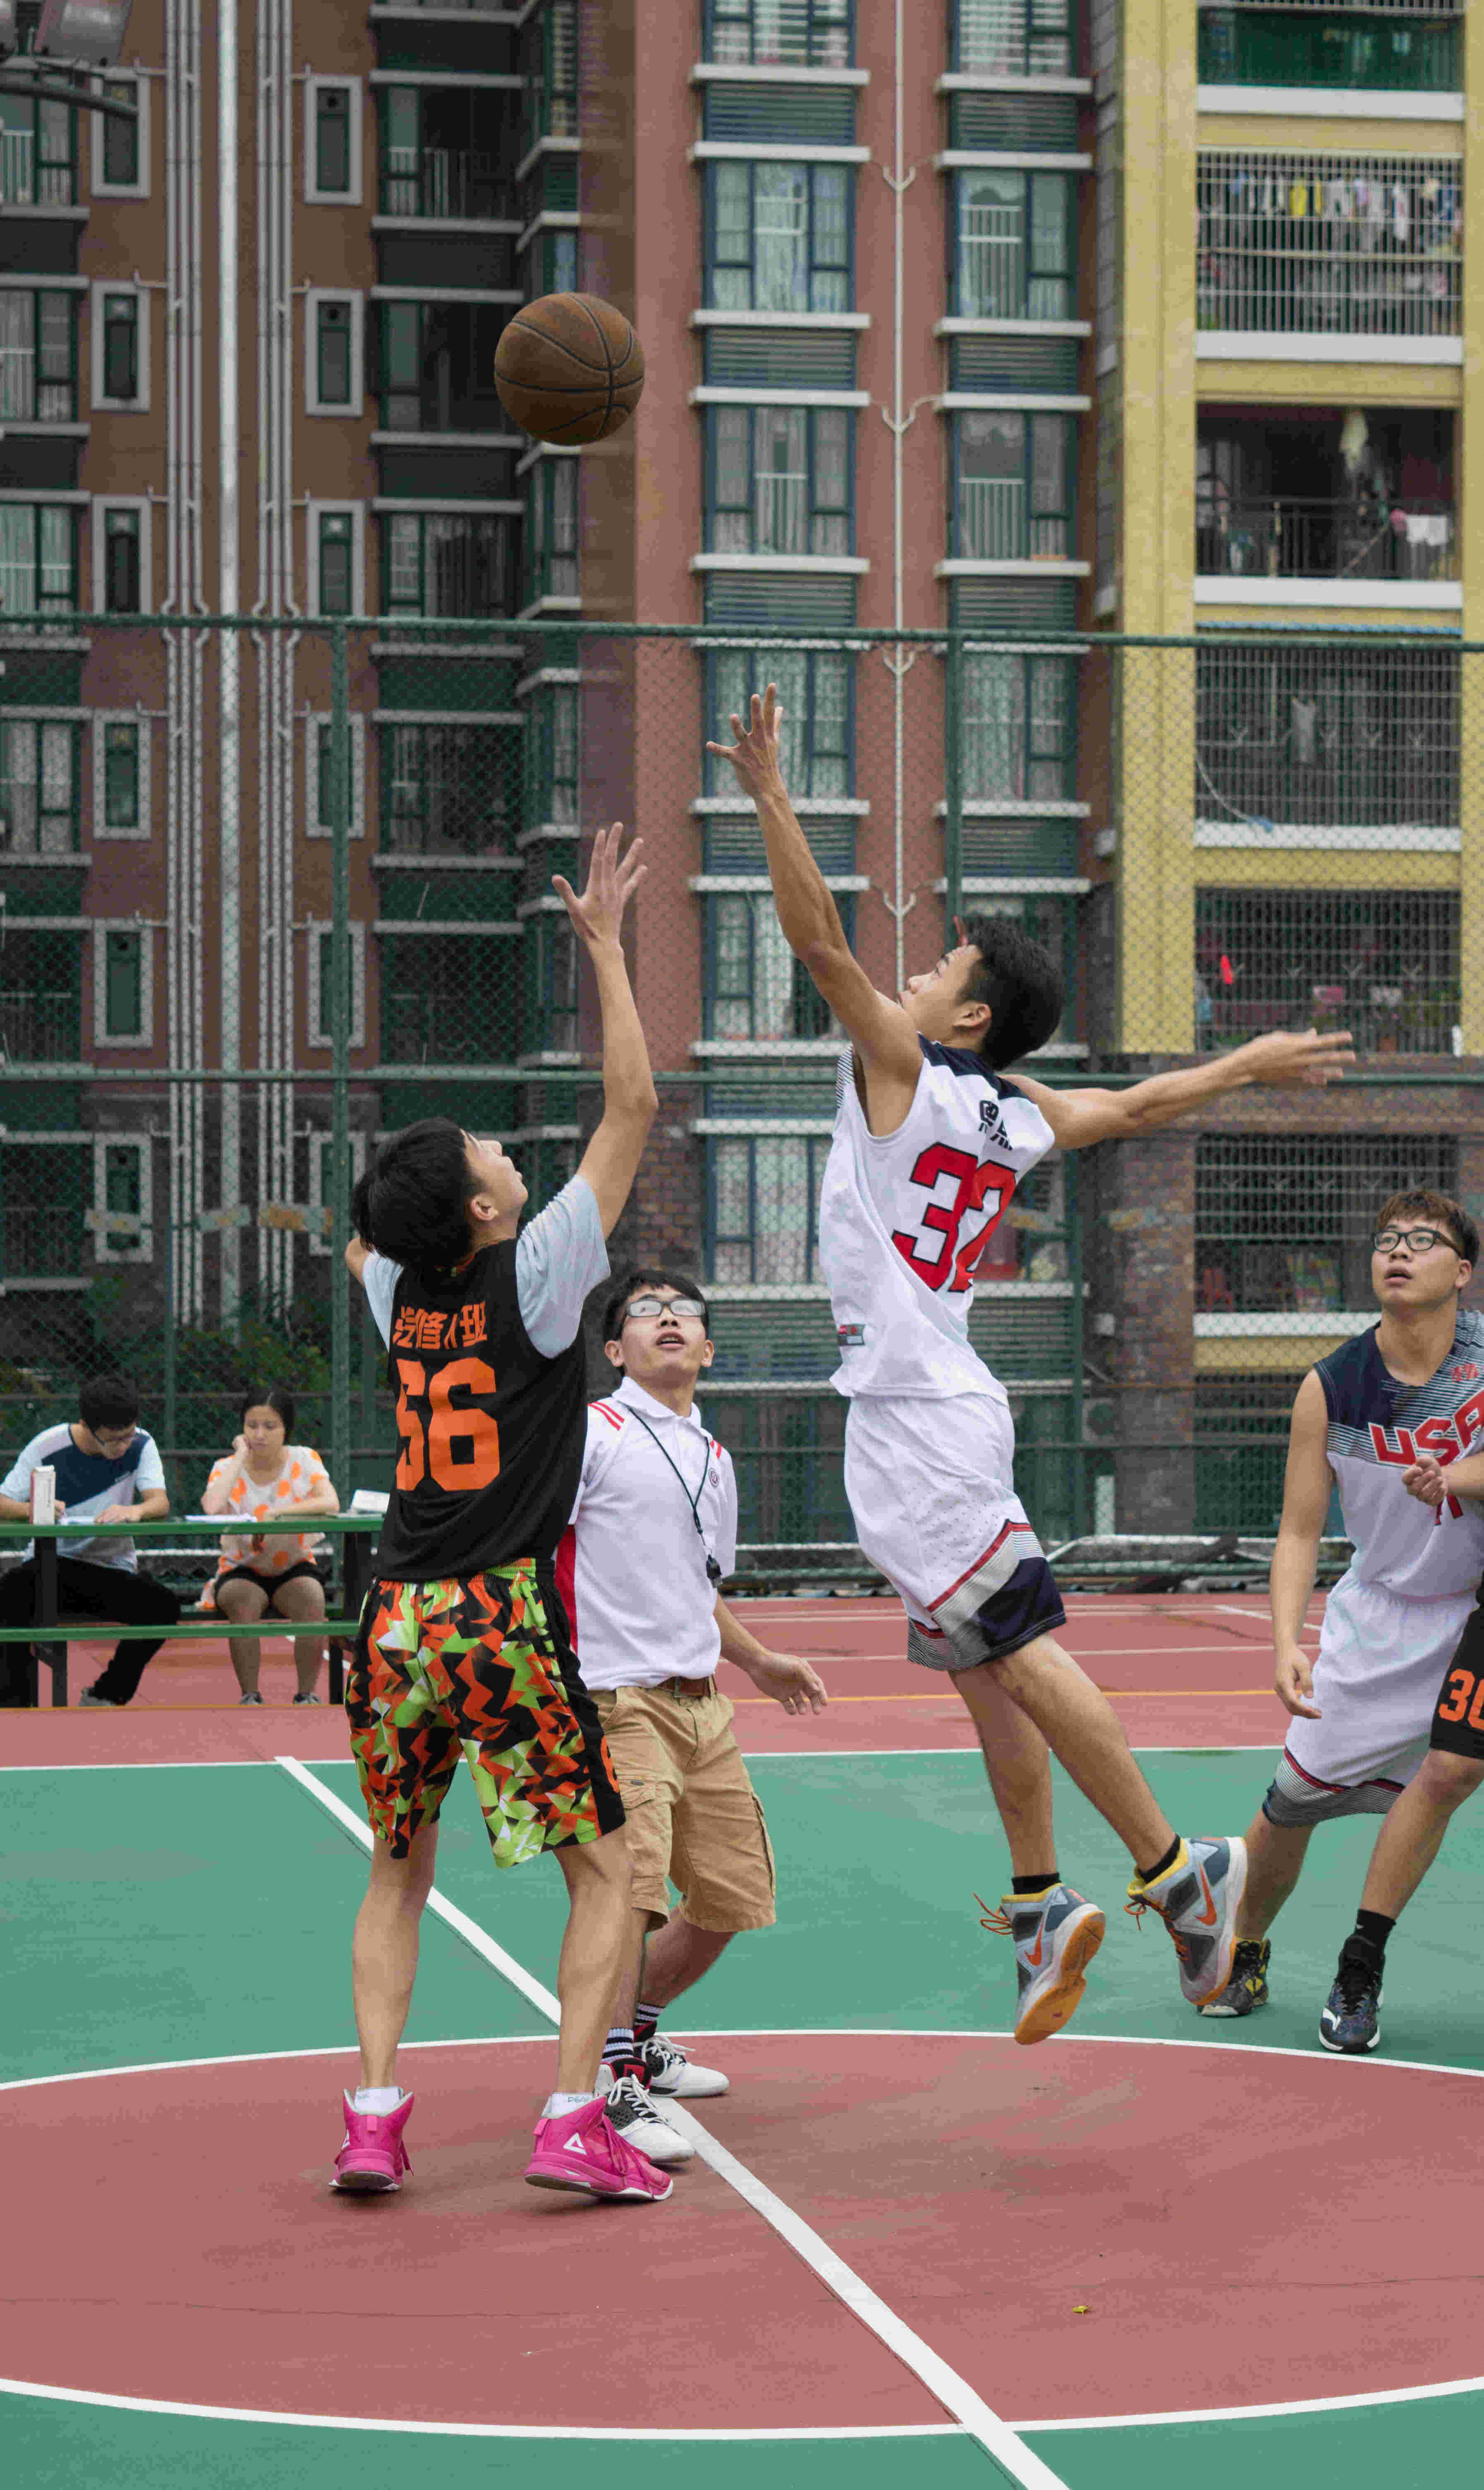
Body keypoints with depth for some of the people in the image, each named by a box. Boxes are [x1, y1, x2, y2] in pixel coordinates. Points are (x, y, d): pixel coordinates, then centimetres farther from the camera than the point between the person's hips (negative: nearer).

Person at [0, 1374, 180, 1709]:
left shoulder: (140, 1445, -3)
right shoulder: (48, 1448, -9)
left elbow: (161, 1503, -16)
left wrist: (136, 1511, -41)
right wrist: (32, 1510, -35)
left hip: (113, 1571, 2)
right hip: (51, 1565, -2)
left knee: (164, 1606, -26)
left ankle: (105, 1697, -5)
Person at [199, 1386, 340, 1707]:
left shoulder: (304, 1459, -4)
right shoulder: (227, 1467, -5)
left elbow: (330, 1503, -23)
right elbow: (211, 1508, -28)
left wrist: (275, 1514, -32)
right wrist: (241, 1456, -17)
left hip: (297, 1566, 1)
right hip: (243, 1569, 0)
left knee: (312, 1601, -31)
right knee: (245, 1603, -33)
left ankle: (307, 1693, -17)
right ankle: (249, 1695, -23)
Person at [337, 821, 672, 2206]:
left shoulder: (393, 1289, 6)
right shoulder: (535, 1275, -8)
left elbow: (362, 1239, 35)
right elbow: (632, 1105, -6)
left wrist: (419, 1176, 31)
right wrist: (606, 949, -2)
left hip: (395, 1620, 5)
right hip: (506, 1616, -5)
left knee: (397, 1872, 17)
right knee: (603, 1870, 5)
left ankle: (371, 2116, 5)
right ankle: (574, 2121, -6)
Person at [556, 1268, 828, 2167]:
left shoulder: (715, 1459, 20)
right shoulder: (594, 1432, -4)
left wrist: (761, 1663, 31)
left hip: (703, 1705, 8)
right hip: (618, 1701, -8)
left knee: (731, 1897, 11)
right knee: (630, 1889, -22)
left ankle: (639, 2037, 32)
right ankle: (612, 2086, -14)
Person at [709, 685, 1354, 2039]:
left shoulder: (905, 1064, -8)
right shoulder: (1018, 1114, 13)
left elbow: (819, 937, -15)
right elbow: (1141, 1104, 27)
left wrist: (770, 793, -14)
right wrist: (1252, 1064, 43)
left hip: (914, 1418, -9)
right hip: (936, 1406, 9)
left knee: (1022, 1647, -10)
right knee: (985, 1668, 10)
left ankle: (1173, 1870, -11)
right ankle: (1041, 1904, 12)